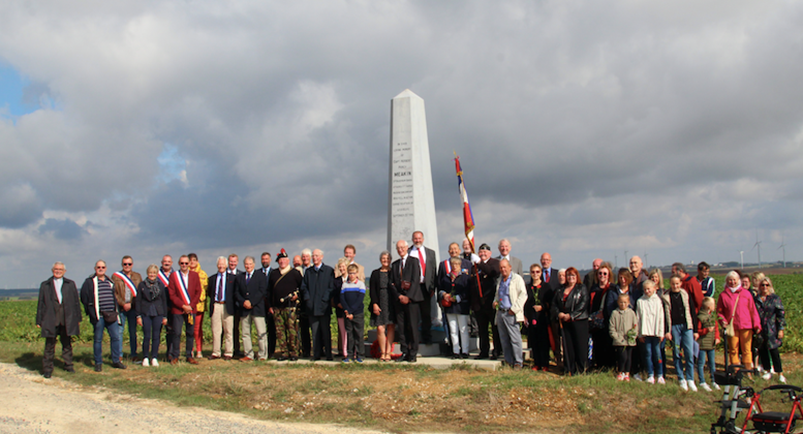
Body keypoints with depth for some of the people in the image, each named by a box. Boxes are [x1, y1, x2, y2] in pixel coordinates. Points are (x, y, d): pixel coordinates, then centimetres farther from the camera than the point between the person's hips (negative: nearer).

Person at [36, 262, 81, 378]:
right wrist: (39, 321, 4)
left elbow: (76, 302, 10)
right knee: (49, 345, 1)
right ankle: (47, 369, 8)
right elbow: (41, 304, 8)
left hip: (67, 320, 1)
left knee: (67, 343, 9)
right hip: (50, 320, -1)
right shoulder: (45, 285, 9)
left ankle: (68, 365, 21)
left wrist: (78, 318, 6)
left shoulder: (70, 284, 11)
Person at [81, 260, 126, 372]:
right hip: (98, 316, -4)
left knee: (116, 337, 4)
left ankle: (116, 361, 15)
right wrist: (90, 312, -4)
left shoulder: (110, 282, 16)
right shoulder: (89, 282, 0)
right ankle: (98, 363, 12)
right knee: (98, 339, 3)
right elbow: (84, 298, -1)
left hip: (111, 315, 5)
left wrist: (114, 311, 13)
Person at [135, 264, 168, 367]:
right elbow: (138, 301, 4)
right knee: (147, 336, -2)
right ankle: (145, 358, 10)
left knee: (156, 336, 2)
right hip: (145, 313, -1)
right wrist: (138, 316, -3)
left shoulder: (161, 285, 7)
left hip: (158, 314, 1)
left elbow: (164, 301, 9)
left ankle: (154, 358, 10)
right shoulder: (142, 285, 4)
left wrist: (165, 316, 6)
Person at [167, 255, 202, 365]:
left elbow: (198, 292, 6)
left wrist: (191, 306, -6)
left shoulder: (195, 275, 8)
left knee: (191, 333, 4)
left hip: (191, 309, 2)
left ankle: (189, 356, 12)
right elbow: (172, 294, -2)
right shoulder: (173, 275, 2)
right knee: (176, 333, -3)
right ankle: (174, 356, 8)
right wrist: (183, 306, -10)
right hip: (177, 309, -2)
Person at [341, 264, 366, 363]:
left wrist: (351, 311, -14)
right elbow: (342, 299, 2)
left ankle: (359, 355, 6)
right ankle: (349, 354, 10)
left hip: (358, 313, -2)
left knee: (358, 334, 0)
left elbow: (360, 300, -8)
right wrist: (347, 310, -12)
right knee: (349, 334, 5)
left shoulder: (361, 284, 0)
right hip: (347, 314, 2)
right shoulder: (344, 284, 8)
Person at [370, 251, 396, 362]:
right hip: (379, 304, -1)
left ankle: (388, 352, 6)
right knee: (380, 328, -7)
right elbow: (372, 290, 3)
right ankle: (382, 352, 5)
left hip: (392, 304, 1)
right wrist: (375, 304, -7)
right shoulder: (375, 273, 8)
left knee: (391, 327, 0)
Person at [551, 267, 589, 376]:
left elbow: (583, 305, -8)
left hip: (579, 321, -4)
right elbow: (554, 304, 14)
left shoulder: (582, 289, 2)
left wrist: (571, 315, -14)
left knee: (580, 345, -4)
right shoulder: (560, 290, 16)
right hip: (565, 322, 4)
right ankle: (569, 370, 11)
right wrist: (558, 313, -5)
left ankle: (581, 370, 6)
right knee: (567, 345, 3)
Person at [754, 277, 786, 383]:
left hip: (771, 330, -3)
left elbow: (781, 314, 0)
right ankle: (768, 371, 20)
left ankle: (780, 374, 5)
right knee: (762, 350, 7)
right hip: (759, 330, 3)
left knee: (773, 350, -5)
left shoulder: (775, 298, 0)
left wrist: (781, 329, -5)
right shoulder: (756, 299, 7)